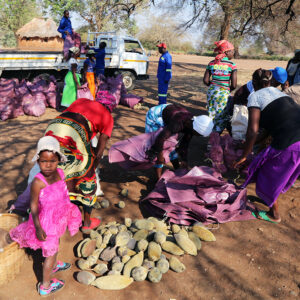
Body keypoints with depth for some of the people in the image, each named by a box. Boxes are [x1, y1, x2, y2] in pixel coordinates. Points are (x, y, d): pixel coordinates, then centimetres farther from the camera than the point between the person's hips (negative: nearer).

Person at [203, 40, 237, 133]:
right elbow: (234, 85, -12)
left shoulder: (211, 63, 2)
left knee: (211, 116, 17)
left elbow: (205, 81, 1)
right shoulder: (232, 65, -9)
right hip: (224, 93, -5)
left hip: (211, 91, 5)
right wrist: (228, 89, 9)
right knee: (221, 118, 6)